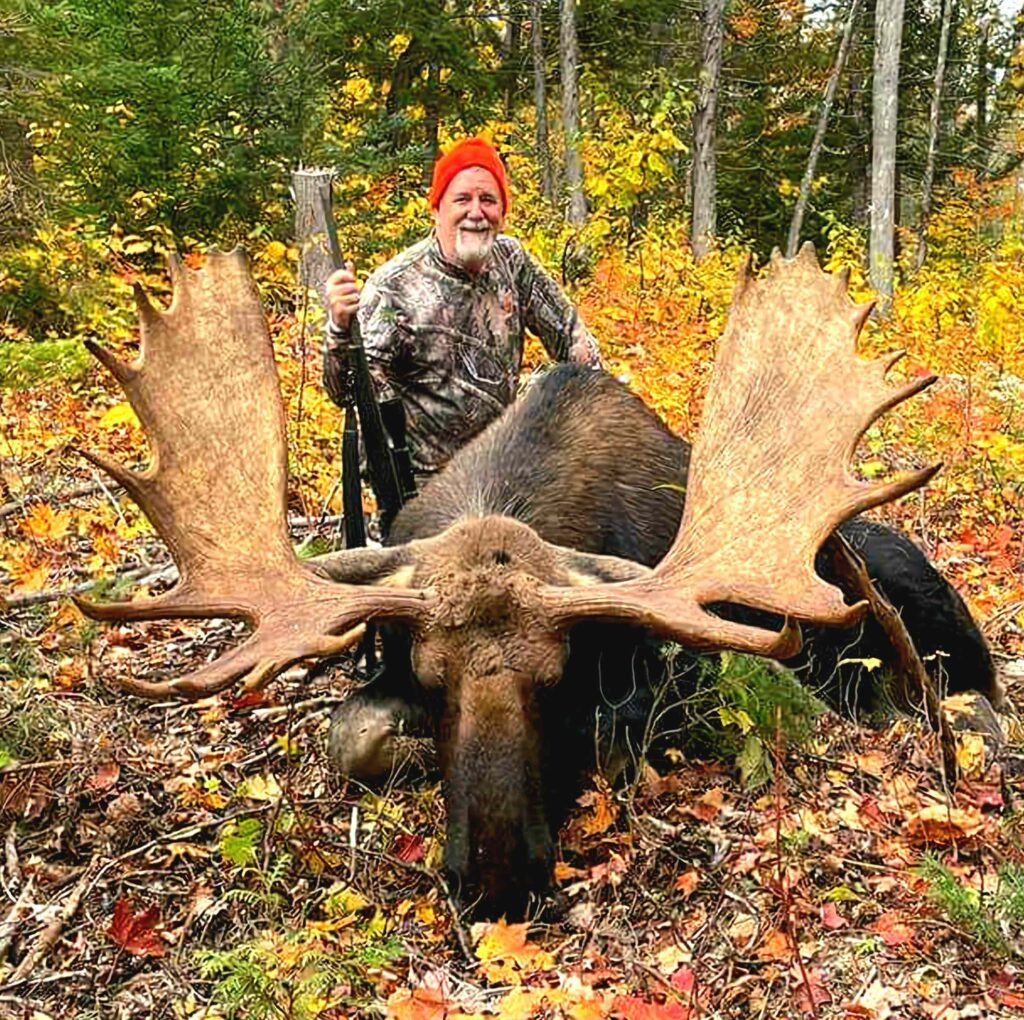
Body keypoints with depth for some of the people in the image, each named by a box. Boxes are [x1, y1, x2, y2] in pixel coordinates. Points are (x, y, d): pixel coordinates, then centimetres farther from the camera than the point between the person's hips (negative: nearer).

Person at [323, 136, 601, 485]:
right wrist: (341, 328, -42)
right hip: (417, 481, -5)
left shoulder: (510, 259, -2)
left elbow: (567, 331, 10)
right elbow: (346, 392, -24)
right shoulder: (394, 286, -18)